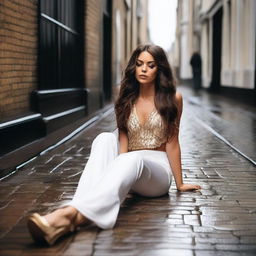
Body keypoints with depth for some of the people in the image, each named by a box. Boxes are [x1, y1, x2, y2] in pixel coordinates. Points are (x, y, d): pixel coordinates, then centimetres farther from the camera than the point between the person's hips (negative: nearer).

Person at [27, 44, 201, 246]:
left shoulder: (172, 99, -1)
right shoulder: (127, 100, 8)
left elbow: (172, 142, 0)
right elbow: (123, 139, -3)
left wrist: (180, 184, 2)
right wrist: (119, 167, -22)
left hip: (158, 170, -3)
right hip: (128, 167, 3)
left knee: (134, 159, -39)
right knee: (104, 139, -27)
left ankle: (74, 214, -64)